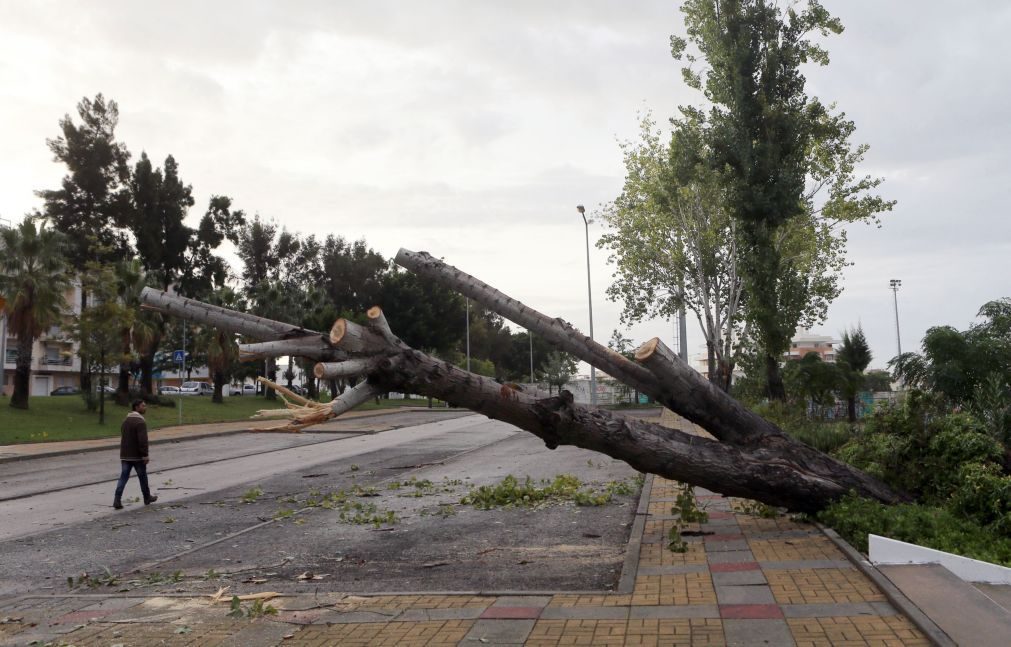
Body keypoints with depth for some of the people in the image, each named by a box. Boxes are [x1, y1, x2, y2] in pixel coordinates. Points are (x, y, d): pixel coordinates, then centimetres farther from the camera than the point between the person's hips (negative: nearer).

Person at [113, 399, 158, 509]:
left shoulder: (126, 420, 13)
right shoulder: (140, 421, -17)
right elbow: (143, 440, -24)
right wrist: (145, 455, -21)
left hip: (125, 456, 7)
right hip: (137, 456, -7)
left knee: (123, 477, 4)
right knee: (142, 477, 8)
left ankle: (117, 500, -8)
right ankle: (147, 498, 22)